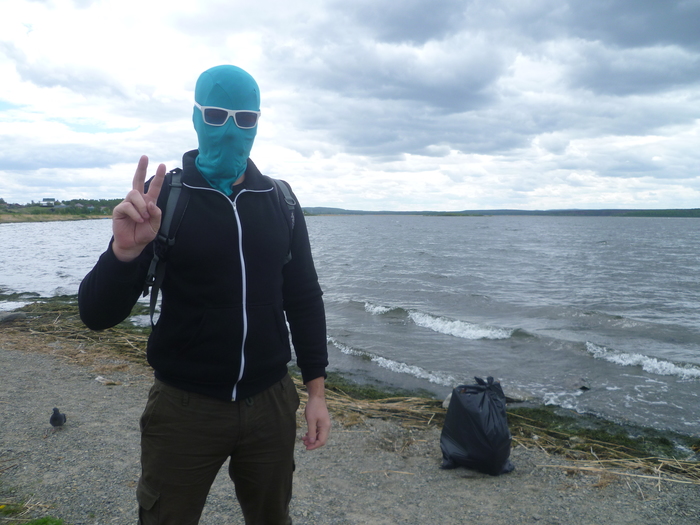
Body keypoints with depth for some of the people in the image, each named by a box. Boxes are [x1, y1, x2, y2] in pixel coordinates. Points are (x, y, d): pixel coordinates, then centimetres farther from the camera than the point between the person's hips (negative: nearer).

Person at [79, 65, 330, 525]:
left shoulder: (281, 203, 2)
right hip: (185, 407, -2)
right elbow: (98, 314, -11)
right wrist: (126, 251, -31)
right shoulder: (163, 197, -7)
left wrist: (316, 391, 4)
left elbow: (305, 300, 7)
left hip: (271, 404, 3)